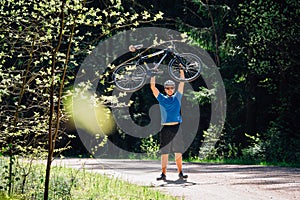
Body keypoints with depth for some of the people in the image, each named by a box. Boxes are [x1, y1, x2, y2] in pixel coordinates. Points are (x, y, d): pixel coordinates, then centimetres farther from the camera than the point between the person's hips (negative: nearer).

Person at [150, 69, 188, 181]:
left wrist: (181, 71, 0)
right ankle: (163, 174, -2)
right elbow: (152, 87, 4)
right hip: (165, 128, -1)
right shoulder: (161, 99, 10)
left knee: (178, 152, 3)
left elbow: (182, 83, 7)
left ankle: (180, 173, 7)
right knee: (164, 152, -1)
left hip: (177, 127, 1)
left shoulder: (177, 97, 12)